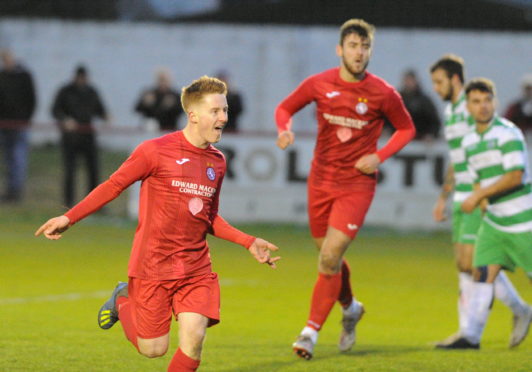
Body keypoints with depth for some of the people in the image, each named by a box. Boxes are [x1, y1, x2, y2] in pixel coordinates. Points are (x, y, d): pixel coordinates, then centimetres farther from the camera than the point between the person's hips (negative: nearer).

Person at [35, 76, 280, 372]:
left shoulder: (217, 162, 8)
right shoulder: (157, 151, -9)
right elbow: (114, 185, -2)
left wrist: (249, 243, 9)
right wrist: (69, 218, -5)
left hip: (196, 267, 4)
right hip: (153, 265, -4)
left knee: (194, 338, -13)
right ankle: (124, 301, 31)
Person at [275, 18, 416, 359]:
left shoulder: (383, 94, -9)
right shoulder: (319, 84, -4)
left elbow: (407, 129, 6)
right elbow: (285, 108, 10)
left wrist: (379, 157, -9)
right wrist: (285, 129, -13)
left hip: (357, 183, -3)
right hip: (321, 180, 3)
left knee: (330, 256, -13)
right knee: (328, 254, 14)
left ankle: (312, 331, -4)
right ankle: (351, 309, 42)